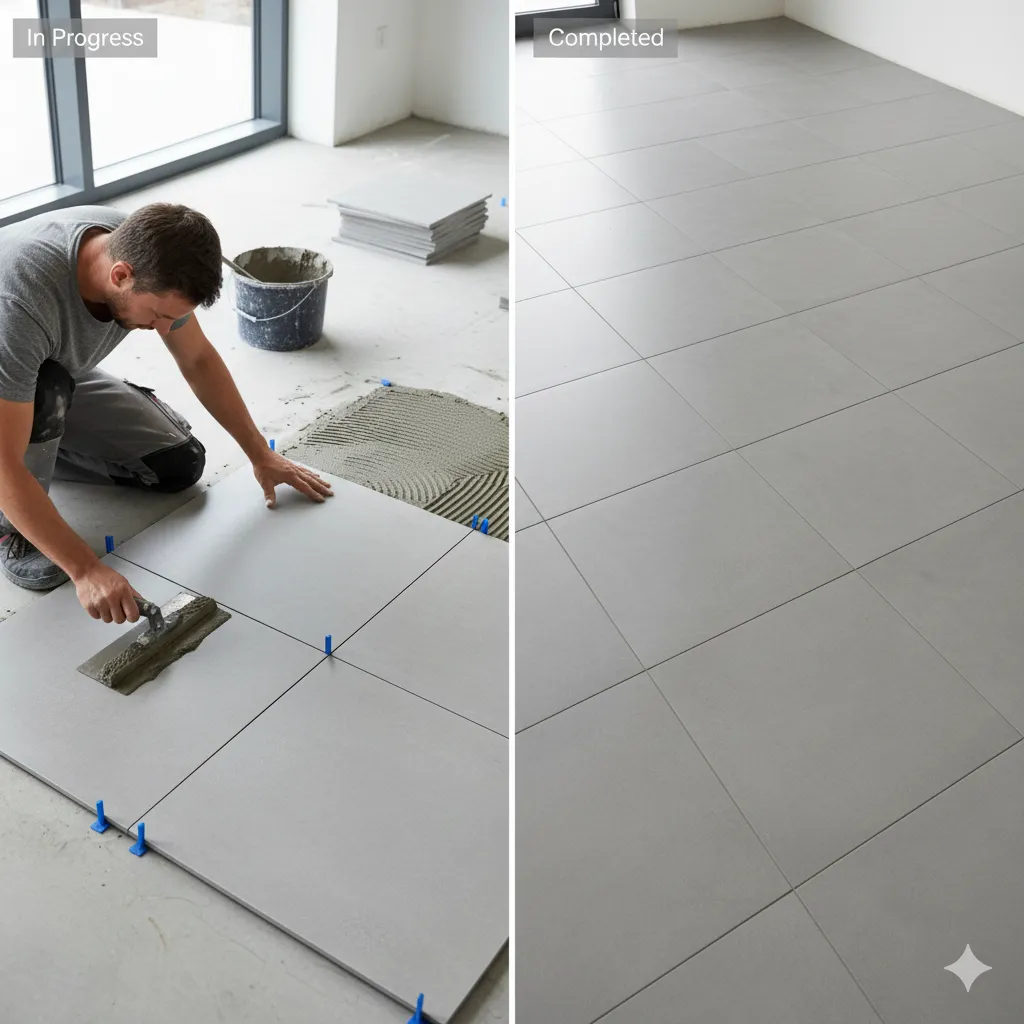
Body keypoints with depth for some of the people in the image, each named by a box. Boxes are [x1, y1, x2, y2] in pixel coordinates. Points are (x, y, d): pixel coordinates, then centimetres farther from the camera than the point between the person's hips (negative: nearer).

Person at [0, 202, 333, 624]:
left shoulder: (142, 250, -25)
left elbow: (198, 360, -8)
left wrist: (261, 455, -4)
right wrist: (86, 569, -44)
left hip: (67, 377, 5)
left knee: (179, 465, -6)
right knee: (47, 388, -39)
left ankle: (44, 443, 14)